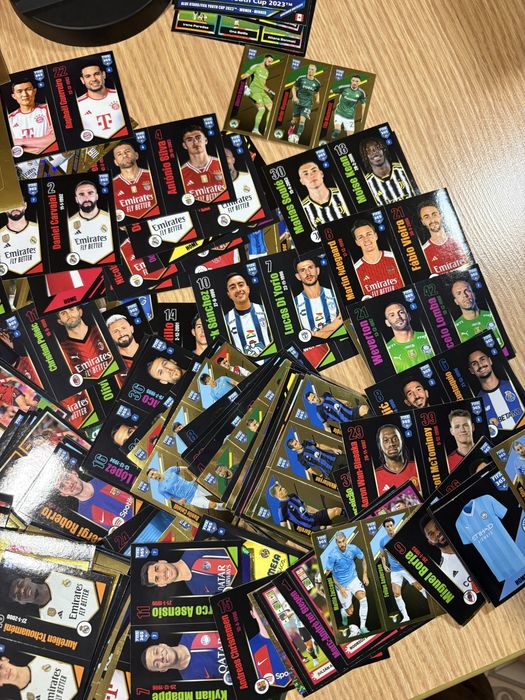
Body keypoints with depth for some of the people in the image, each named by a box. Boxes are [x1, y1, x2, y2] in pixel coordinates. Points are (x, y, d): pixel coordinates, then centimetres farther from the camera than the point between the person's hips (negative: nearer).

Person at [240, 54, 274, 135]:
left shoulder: (267, 71, 22)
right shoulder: (256, 66, -1)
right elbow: (245, 75, -6)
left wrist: (269, 91, 19)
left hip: (262, 92, 8)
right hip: (254, 90, -8)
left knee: (271, 109, -2)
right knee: (262, 108, -25)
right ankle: (256, 129, -24)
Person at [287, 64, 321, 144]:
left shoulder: (317, 83, 1)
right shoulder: (301, 78, -5)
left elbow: (316, 92, 17)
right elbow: (294, 88, 3)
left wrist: (317, 99, -3)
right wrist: (294, 96, -13)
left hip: (307, 104, 0)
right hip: (298, 102, 0)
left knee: (302, 120, -16)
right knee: (295, 120, 8)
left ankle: (297, 137, -13)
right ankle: (291, 128, 42)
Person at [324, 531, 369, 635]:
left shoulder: (353, 548, -14)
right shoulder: (332, 555, -22)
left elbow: (362, 559, 7)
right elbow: (328, 573, -12)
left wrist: (365, 575, 3)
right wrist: (340, 587, -15)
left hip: (353, 579, 2)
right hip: (341, 584, -2)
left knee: (363, 598, -26)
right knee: (350, 613, 3)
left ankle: (362, 627, -13)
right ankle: (343, 611, 40)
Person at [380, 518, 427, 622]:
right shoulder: (383, 540, -2)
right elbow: (382, 555, 13)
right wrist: (384, 565, -3)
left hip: (407, 567, -2)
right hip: (394, 571, 2)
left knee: (419, 587, 3)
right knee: (396, 594, -3)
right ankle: (405, 617, 9)